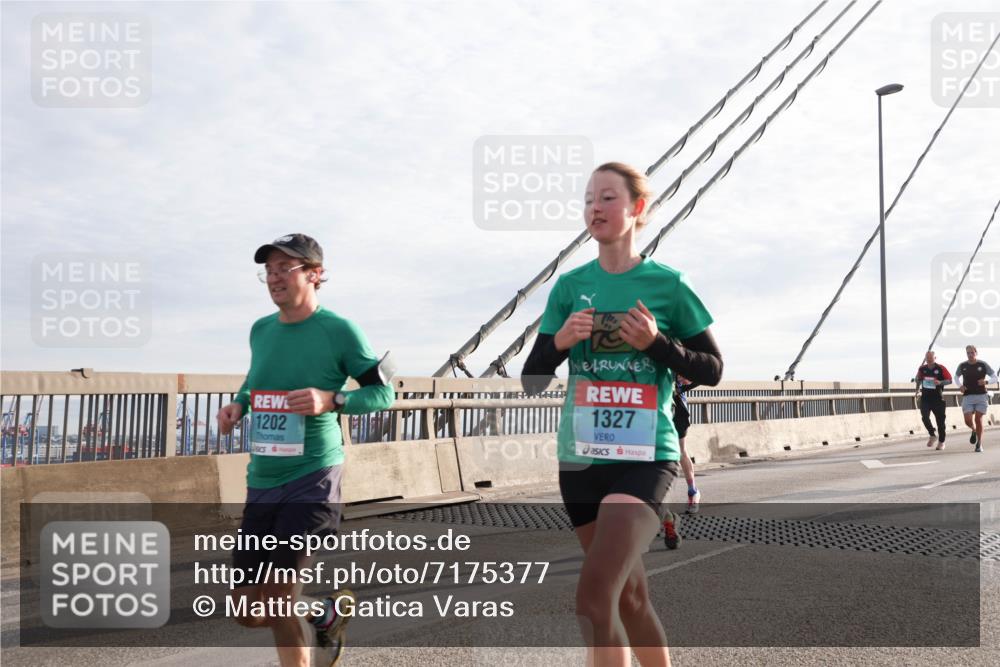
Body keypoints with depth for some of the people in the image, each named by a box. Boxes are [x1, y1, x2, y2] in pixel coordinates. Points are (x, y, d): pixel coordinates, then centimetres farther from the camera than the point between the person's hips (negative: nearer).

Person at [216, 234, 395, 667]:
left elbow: (383, 391, -5)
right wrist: (238, 404, 4)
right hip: (261, 483, 6)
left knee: (278, 595, -10)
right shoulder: (260, 330, 7)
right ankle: (324, 615, 38)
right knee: (248, 610, 10)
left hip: (313, 479, -6)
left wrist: (331, 399, -21)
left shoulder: (339, 330, -9)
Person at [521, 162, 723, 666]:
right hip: (581, 459, 4)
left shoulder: (667, 284, -2)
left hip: (645, 458, -4)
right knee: (629, 594, 18)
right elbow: (531, 381, 6)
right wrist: (559, 342, -14)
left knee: (594, 600, -19)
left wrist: (656, 343, -13)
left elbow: (712, 369, 3)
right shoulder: (569, 286, 4)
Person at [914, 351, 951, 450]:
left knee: (940, 420, 4)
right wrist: (918, 387, 9)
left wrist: (940, 382, -22)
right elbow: (919, 379, 23)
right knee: (925, 417, -16)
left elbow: (949, 380, -5)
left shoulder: (941, 368, -5)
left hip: (938, 398, -2)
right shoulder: (922, 369, 5)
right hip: (925, 398, 2)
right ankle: (932, 435, 6)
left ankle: (941, 442, 20)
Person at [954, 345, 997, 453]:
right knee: (968, 421, -8)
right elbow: (956, 376, 23)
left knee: (978, 419, -3)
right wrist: (960, 386, 3)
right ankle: (974, 431, 27)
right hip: (967, 396, 1)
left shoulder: (983, 365, -2)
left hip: (981, 395, -1)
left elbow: (995, 377, 5)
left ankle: (979, 444, 11)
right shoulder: (962, 366, 4)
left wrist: (986, 381, -16)